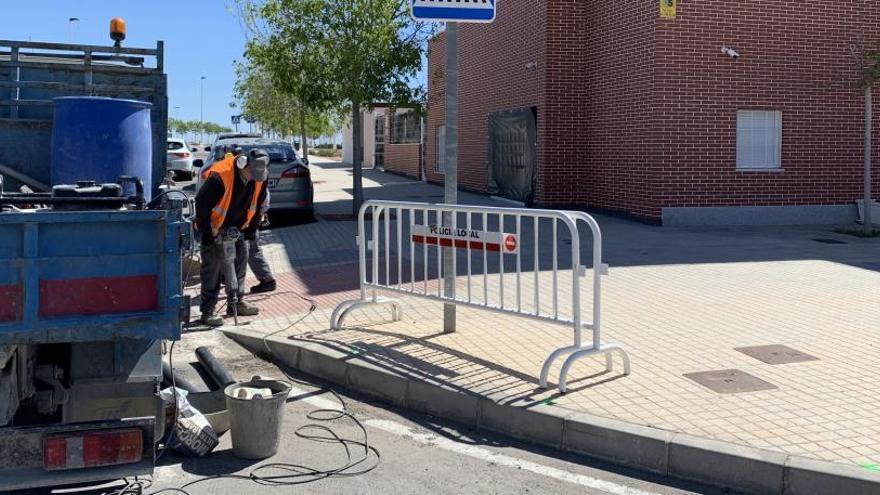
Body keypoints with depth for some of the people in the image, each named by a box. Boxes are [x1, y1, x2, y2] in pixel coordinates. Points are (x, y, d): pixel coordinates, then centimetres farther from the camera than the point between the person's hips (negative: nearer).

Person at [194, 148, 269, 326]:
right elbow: (202, 202, -25)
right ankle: (208, 312, -5)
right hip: (215, 227, -6)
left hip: (237, 226, 6)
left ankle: (236, 303, 21)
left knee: (241, 261, 8)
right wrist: (205, 230, -21)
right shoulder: (219, 176, -32)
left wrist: (252, 227, 4)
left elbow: (258, 202, 5)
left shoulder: (260, 177, -12)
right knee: (213, 267, -8)